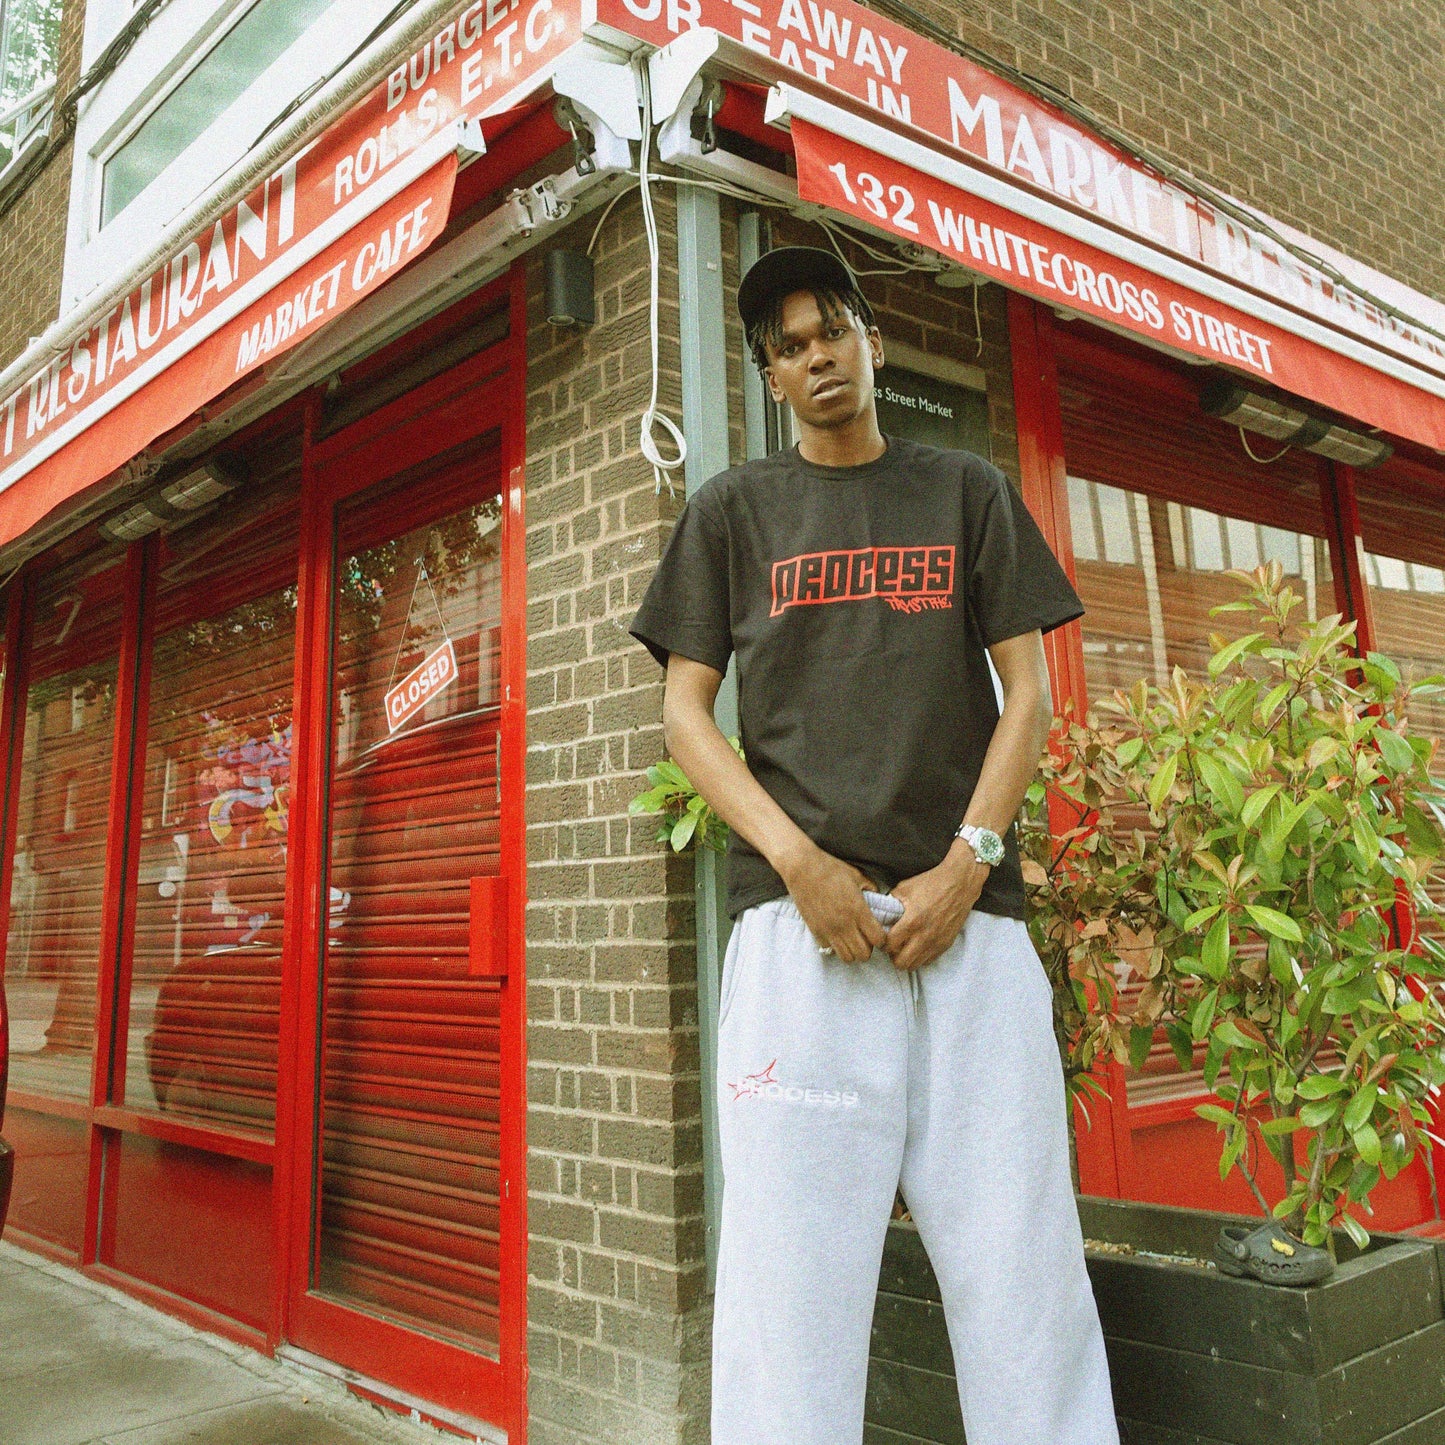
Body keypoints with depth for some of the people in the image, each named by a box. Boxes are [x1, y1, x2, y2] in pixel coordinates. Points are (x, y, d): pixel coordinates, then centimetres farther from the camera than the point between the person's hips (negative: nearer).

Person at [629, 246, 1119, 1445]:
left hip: (969, 912, 1)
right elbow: (686, 710, 7)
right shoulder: (732, 511, 14)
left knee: (1018, 1251, 1)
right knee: (794, 1248, -2)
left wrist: (967, 862, -5)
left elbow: (1028, 692, 10)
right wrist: (797, 860, -8)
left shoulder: (969, 493, 16)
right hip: (799, 912, 0)